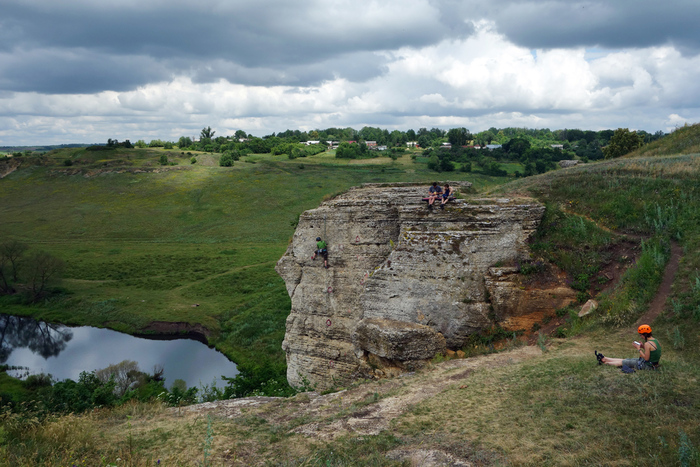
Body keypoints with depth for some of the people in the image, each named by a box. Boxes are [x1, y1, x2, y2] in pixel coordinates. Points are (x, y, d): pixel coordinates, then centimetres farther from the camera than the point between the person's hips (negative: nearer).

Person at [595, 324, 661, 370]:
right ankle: (604, 358, 25)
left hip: (647, 366, -9)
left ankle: (604, 362, 22)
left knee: (622, 362, 6)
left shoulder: (648, 344, -26)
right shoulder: (655, 340, 2)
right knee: (626, 360, 16)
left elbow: (646, 358, -23)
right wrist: (643, 347, 5)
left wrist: (638, 349, -15)